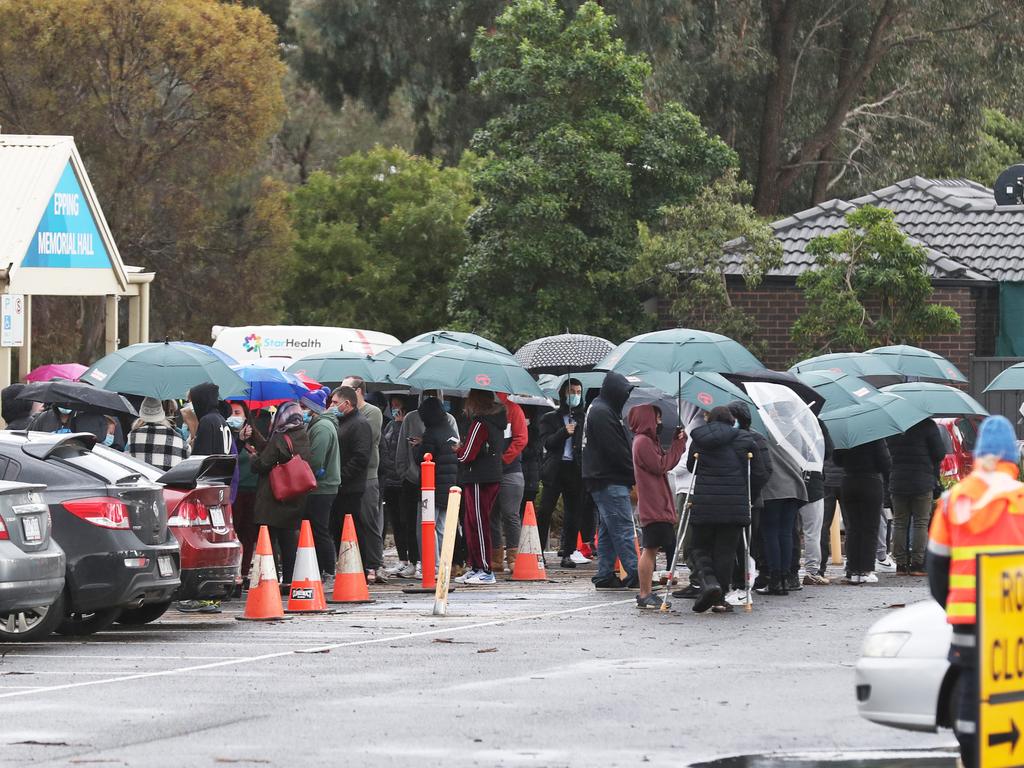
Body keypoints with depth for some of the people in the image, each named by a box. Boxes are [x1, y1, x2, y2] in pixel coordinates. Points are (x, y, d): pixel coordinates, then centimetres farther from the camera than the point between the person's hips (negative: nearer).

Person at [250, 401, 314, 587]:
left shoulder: (280, 439, -15)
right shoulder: (305, 438, 7)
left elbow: (262, 464, -15)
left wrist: (254, 458, 8)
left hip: (273, 499, -7)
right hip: (296, 500, 7)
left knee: (269, 539, -4)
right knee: (288, 538, 13)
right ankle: (289, 579, 13)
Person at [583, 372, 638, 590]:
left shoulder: (601, 410, 19)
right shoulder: (603, 414, -15)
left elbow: (619, 447, 20)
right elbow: (616, 450, -19)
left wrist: (632, 476, 11)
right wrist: (636, 476, -12)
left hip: (604, 480, 11)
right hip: (610, 480, -11)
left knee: (608, 530, 12)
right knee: (623, 527, -11)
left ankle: (605, 576, 13)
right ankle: (634, 574, -13)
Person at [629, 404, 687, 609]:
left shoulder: (649, 441, 20)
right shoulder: (643, 442, -11)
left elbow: (665, 464, 18)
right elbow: (661, 466, -15)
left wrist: (678, 443, 10)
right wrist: (678, 445, -7)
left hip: (658, 506, 10)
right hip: (652, 506, -10)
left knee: (651, 550, 11)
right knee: (650, 549, -9)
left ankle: (646, 594, 14)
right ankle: (645, 595, -8)